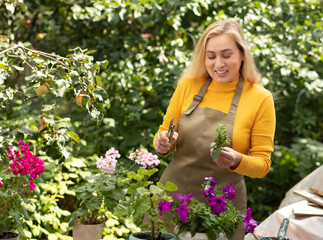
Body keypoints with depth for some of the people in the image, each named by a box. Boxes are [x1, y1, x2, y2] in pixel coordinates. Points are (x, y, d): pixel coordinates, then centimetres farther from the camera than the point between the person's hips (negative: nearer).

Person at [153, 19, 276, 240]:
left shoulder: (260, 98, -6)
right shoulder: (188, 85, 0)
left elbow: (263, 164, -3)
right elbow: (164, 133, 10)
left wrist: (236, 161, -23)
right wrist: (162, 144, -13)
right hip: (173, 196, 2)